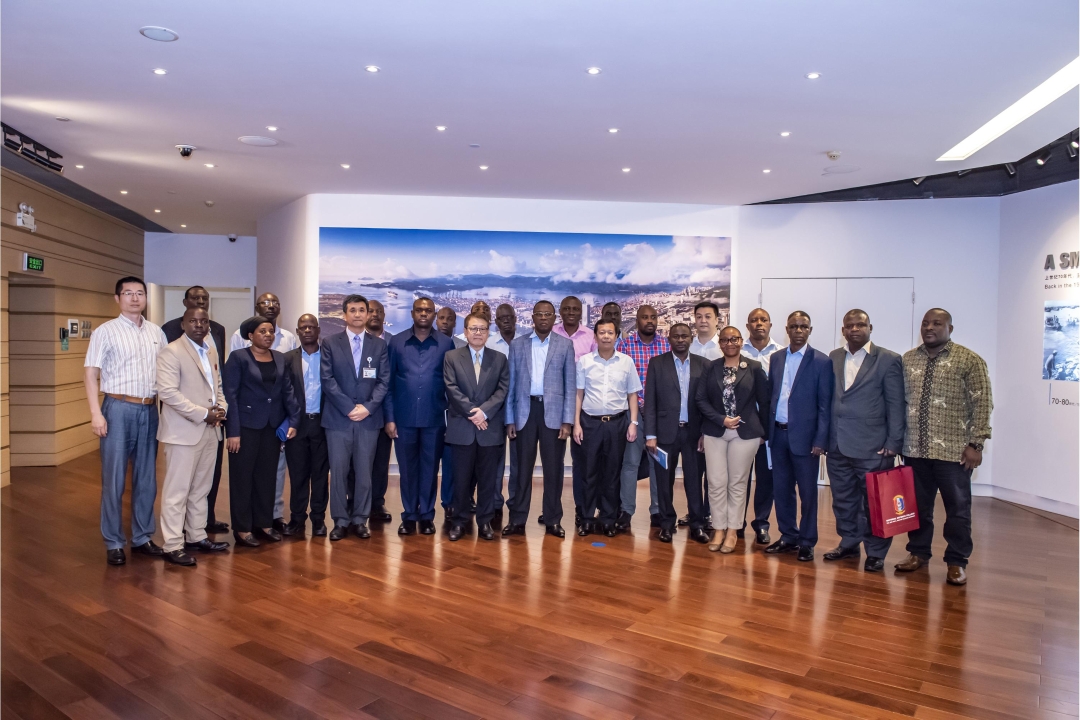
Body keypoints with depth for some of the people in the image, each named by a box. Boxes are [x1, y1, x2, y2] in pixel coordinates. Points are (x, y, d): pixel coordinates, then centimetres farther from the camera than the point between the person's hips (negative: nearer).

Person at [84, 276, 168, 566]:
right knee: (114, 479, 3)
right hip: (119, 409, -4)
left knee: (147, 478, 11)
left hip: (150, 410, 4)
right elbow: (90, 374, -5)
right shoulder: (105, 332, -2)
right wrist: (96, 413, -13)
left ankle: (142, 537, 23)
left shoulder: (156, 332, 10)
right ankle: (113, 543, 14)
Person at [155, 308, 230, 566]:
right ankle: (172, 546, 6)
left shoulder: (211, 351, 14)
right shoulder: (171, 352, -10)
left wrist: (221, 408, 0)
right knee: (177, 491, -1)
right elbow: (167, 392, -19)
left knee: (201, 489, 15)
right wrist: (203, 414, -18)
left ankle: (197, 536, 25)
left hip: (209, 430, 8)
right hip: (184, 432, -7)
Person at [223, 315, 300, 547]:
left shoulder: (280, 358, 8)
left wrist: (293, 420, -4)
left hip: (273, 426, 5)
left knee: (267, 476, 12)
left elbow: (288, 390, 7)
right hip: (246, 425, -4)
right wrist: (233, 431, -15)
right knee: (243, 477, 5)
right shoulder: (238, 357, -6)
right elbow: (230, 395, -10)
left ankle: (264, 522, 23)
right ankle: (242, 529, 13)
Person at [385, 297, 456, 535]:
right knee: (407, 469, 9)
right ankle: (409, 516, 21)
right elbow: (388, 382, 3)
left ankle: (427, 516, 21)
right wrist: (389, 417, -2)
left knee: (430, 468, 9)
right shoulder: (397, 341, 3)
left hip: (434, 418, 0)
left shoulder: (446, 343, 1)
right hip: (404, 418, 1)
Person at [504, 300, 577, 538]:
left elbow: (570, 385, 1)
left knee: (553, 469, 6)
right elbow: (511, 384, 6)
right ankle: (517, 520, 15)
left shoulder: (565, 345, 4)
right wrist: (509, 419, 1)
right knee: (522, 467, 6)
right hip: (525, 411, 1)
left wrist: (567, 420, -6)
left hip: (553, 412, -1)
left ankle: (553, 520, 16)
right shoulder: (517, 344, 6)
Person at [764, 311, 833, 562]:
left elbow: (825, 405, -7)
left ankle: (807, 542, 17)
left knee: (807, 492, 5)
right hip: (778, 434, 5)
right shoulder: (776, 359, 10)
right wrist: (766, 428, 6)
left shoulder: (821, 362, -5)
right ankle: (788, 536, 25)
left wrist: (820, 440, -12)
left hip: (804, 436, -5)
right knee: (781, 489, 11)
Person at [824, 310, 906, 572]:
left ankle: (876, 553, 17)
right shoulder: (833, 358, 11)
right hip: (837, 445, 4)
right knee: (843, 500, 13)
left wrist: (893, 443, -9)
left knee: (874, 502, 3)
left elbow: (896, 405, -4)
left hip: (872, 447, -4)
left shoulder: (888, 360, -2)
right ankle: (849, 544, 28)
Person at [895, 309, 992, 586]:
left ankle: (957, 562, 20)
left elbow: (982, 405, -7)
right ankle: (918, 552, 27)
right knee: (917, 504, 12)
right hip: (914, 449, 3)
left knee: (958, 508, 8)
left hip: (953, 450, -3)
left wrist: (975, 444, -11)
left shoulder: (969, 361, -5)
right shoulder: (907, 360, 7)